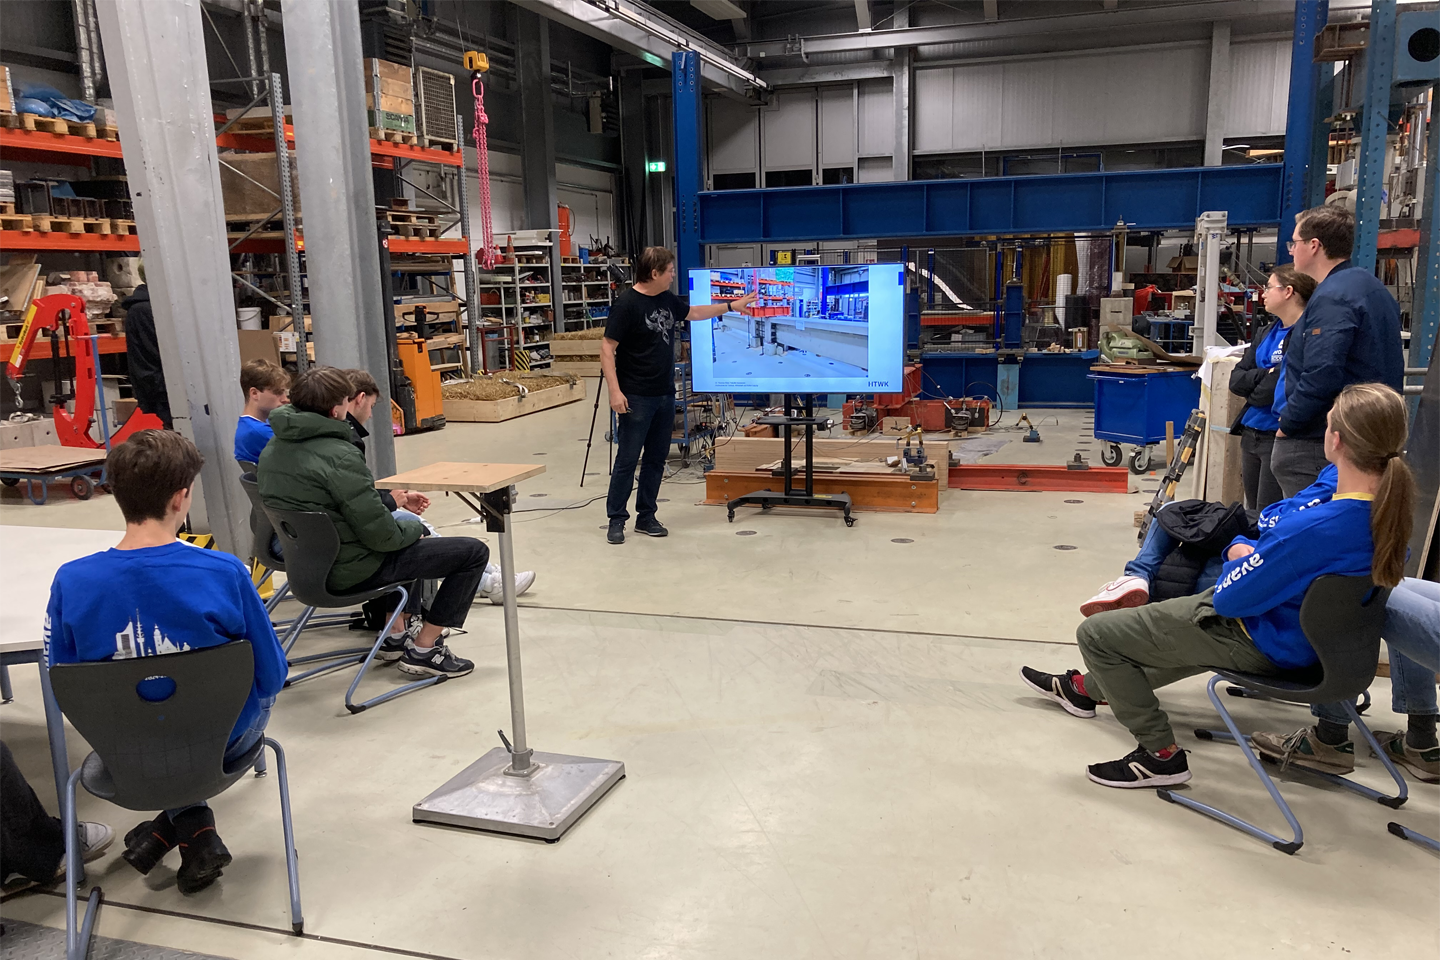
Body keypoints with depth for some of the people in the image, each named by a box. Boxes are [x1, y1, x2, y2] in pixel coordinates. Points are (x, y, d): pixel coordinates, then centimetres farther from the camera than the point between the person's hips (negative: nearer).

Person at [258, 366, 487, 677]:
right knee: (473, 551, -4)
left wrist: (390, 500, 16)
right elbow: (380, 535, -23)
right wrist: (417, 529, -1)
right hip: (350, 571, -10)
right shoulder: (338, 455, -25)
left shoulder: (275, 447, 3)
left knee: (408, 527, 35)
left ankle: (397, 635, 34)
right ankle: (422, 650, 4)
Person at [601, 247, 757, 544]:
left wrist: (732, 305, 30)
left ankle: (646, 517, 20)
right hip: (636, 398, -8)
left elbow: (694, 312, 30)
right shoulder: (626, 304, -13)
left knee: (656, 460, 11)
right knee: (627, 459, -2)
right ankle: (616, 520, 8)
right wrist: (614, 391, -21)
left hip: (665, 396, 8)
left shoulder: (668, 300, 10)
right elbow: (607, 349, -14)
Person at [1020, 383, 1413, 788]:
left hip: (1260, 644, -9)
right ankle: (1086, 687, 53)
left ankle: (1161, 754, 11)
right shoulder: (1388, 502, -11)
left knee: (1096, 633, 0)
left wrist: (1238, 552, -7)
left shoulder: (1314, 528, -37)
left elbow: (1230, 598, -25)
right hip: (1303, 630, 9)